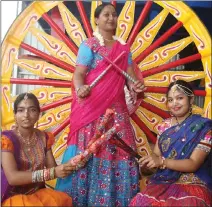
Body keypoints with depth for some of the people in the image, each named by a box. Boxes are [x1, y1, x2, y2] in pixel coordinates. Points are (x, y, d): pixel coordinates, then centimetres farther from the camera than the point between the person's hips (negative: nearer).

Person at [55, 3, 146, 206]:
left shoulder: (124, 48, 18)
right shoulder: (89, 45, 3)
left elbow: (129, 75, 11)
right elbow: (79, 73, -7)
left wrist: (134, 85, -12)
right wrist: (79, 88, -28)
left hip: (116, 108, 5)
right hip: (92, 106, -4)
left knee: (119, 150, 3)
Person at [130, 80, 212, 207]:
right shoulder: (165, 126, 9)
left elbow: (193, 164, -12)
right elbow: (157, 154, 10)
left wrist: (162, 161, -25)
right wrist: (149, 161, -14)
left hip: (192, 185, -3)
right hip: (163, 182, 4)